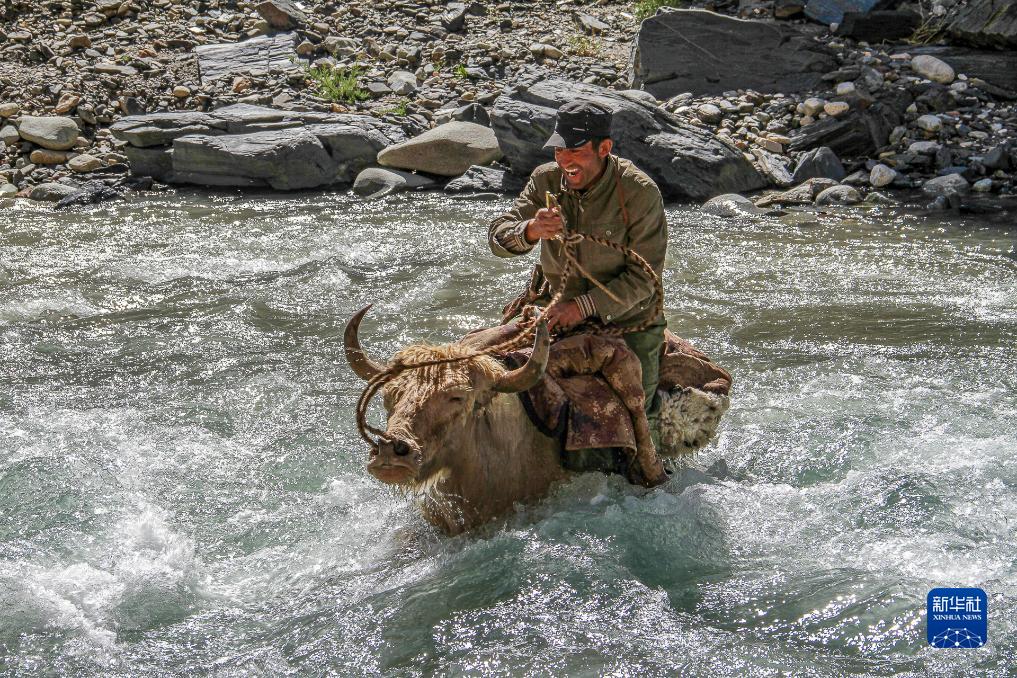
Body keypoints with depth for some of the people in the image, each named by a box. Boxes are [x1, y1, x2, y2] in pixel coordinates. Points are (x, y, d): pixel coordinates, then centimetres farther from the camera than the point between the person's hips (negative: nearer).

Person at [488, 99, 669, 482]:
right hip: (560, 311, 4)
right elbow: (498, 238, -10)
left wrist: (584, 306, -25)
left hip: (628, 320, -4)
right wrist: (530, 231, -34)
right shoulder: (546, 180, -6)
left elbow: (644, 277, -16)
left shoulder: (640, 192, -18)